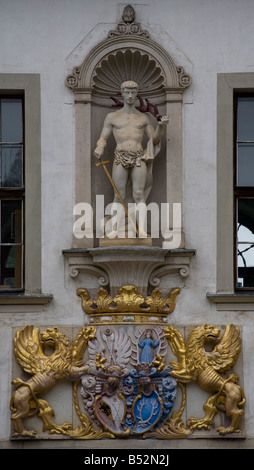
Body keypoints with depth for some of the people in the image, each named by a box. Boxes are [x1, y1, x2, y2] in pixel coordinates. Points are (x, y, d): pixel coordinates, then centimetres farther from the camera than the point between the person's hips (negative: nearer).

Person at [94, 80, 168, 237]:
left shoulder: (144, 117, 16)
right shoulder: (112, 117, 14)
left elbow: (155, 139, 14)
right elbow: (103, 139, 11)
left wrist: (161, 126, -4)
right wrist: (100, 148, -12)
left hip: (139, 158, 0)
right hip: (120, 157, 0)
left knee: (139, 195, -10)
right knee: (119, 196, -4)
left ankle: (142, 230, -19)